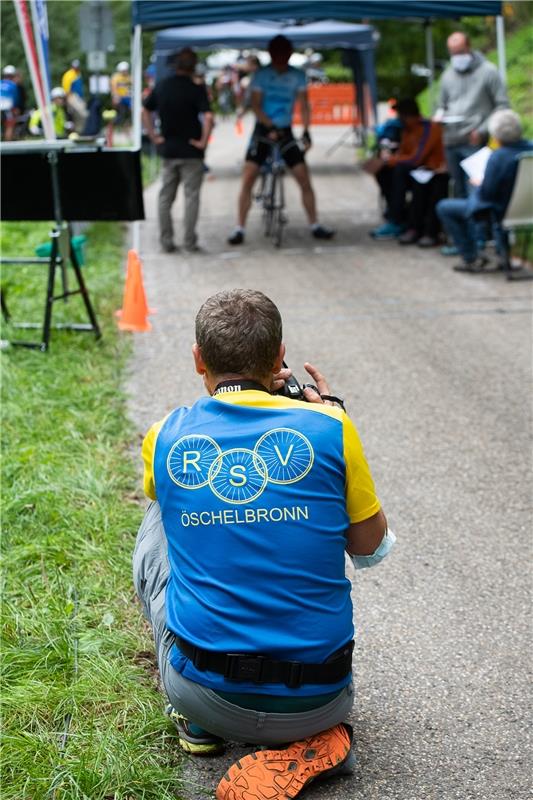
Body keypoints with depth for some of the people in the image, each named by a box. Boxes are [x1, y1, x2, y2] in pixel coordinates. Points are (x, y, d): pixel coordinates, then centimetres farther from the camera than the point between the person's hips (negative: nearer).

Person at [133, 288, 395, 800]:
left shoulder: (165, 437, -4)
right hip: (316, 703, 1)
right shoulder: (328, 430, -9)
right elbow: (370, 548, 7)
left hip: (206, 695, -1)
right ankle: (315, 736, 21)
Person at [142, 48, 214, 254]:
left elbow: (145, 111, 10)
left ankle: (166, 241, 12)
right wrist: (203, 141, -14)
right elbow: (208, 117, -24)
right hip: (191, 151, -4)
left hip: (167, 150, 4)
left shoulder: (161, 86, 4)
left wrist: (153, 135, 11)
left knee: (166, 196, 12)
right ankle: (190, 242, 2)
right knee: (191, 196, 3)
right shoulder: (196, 89, -12)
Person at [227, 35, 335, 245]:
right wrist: (270, 126, -25)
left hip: (286, 132, 2)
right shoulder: (262, 74, -6)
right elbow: (255, 105, -11)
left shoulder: (297, 76, -1)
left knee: (305, 180, -1)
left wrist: (306, 131, -19)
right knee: (247, 179, -10)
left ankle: (315, 226, 11)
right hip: (263, 131, -2)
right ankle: (240, 229, -4)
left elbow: (303, 105, -4)